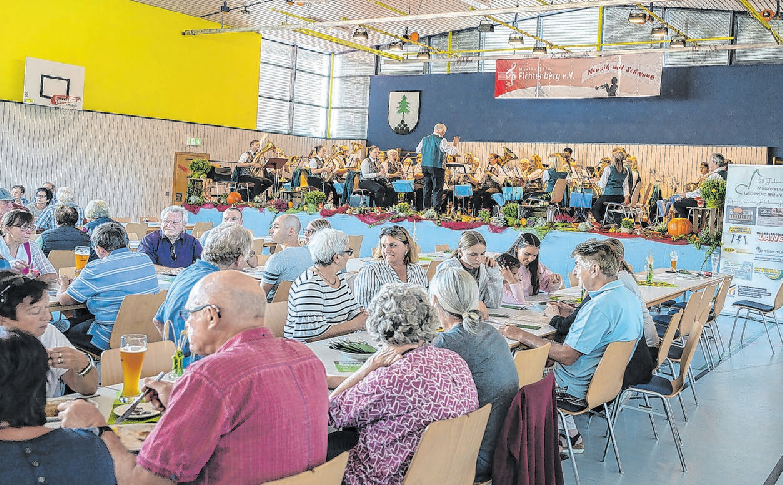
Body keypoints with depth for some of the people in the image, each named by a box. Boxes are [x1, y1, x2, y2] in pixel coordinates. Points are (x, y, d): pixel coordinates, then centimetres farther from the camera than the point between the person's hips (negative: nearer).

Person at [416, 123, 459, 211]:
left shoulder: (425, 139, 9)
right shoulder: (441, 141, -9)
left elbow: (417, 150, 21)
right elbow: (452, 152, -9)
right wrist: (455, 144, 8)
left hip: (425, 165, 6)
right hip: (436, 166, -6)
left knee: (427, 187, 14)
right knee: (437, 188, -1)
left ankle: (426, 207, 17)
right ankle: (436, 208, -4)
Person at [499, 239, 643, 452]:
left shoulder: (599, 307, -28)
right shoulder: (628, 295, 2)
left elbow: (567, 356, -27)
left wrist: (522, 336, -22)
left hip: (582, 389, -9)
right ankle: (570, 435, 23)